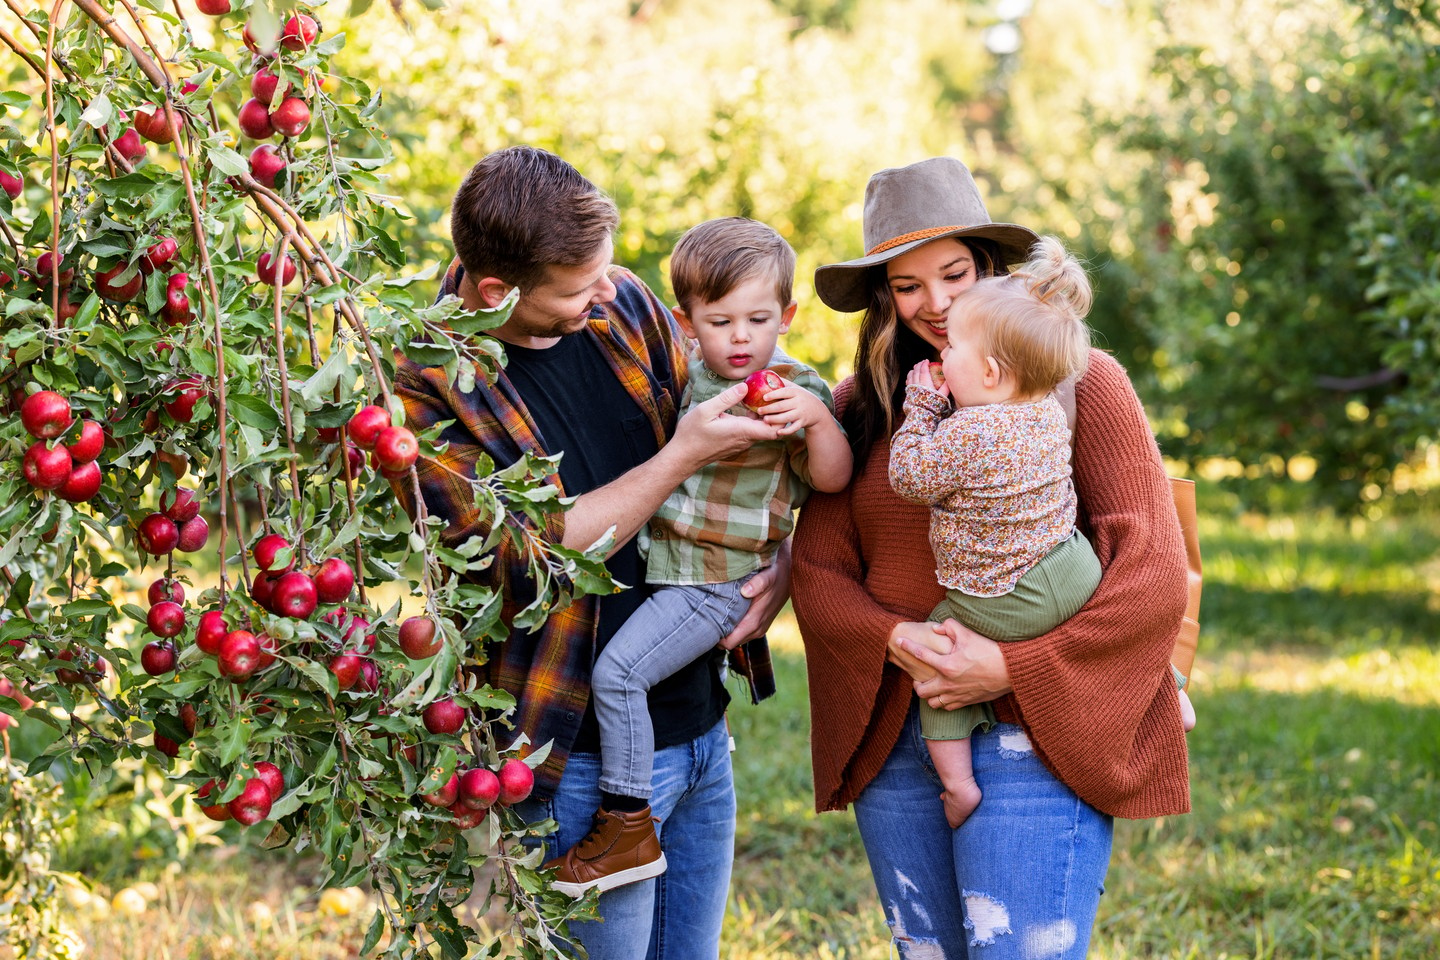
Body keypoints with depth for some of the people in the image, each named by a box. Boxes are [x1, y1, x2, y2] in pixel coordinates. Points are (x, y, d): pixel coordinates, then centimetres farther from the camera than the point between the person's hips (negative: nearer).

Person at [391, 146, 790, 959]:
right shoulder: (426, 389, -17)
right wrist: (683, 457, -20)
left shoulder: (622, 302, 1)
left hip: (703, 729, 6)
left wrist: (785, 561, -4)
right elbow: (529, 554, -22)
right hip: (585, 762, -6)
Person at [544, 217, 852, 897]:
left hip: (720, 583, -8)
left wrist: (817, 419, -37)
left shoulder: (794, 389, -10)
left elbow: (831, 478, -18)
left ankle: (628, 828, -12)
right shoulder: (688, 375, 9)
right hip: (667, 569, 8)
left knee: (618, 670, -17)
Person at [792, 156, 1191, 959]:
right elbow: (819, 572, 6)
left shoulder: (1078, 382, -2)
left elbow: (1154, 576, -7)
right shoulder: (862, 406, 10)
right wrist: (898, 641, -15)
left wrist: (1010, 668, -14)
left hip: (1036, 741, -4)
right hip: (893, 742, 4)